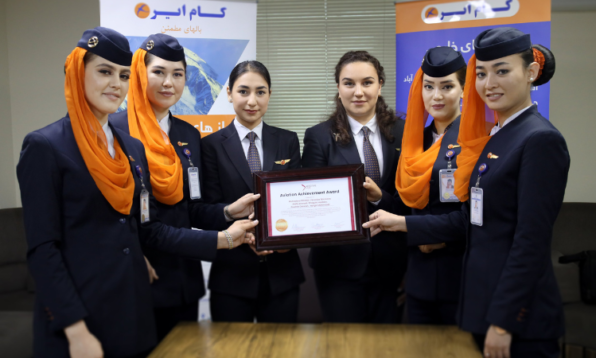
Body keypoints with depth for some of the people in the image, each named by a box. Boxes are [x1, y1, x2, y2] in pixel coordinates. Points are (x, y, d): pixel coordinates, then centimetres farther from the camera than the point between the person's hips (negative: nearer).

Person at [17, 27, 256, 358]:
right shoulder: (45, 146, -10)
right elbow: (42, 249, -13)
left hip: (132, 309, 6)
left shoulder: (133, 148, 9)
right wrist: (76, 330, -17)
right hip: (77, 315, -6)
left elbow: (147, 229, 7)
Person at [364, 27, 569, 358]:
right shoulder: (495, 138, 10)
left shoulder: (540, 139, -15)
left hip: (518, 314, -8)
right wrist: (400, 223, 10)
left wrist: (503, 322, -17)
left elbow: (530, 241, -19)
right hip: (485, 302, 8)